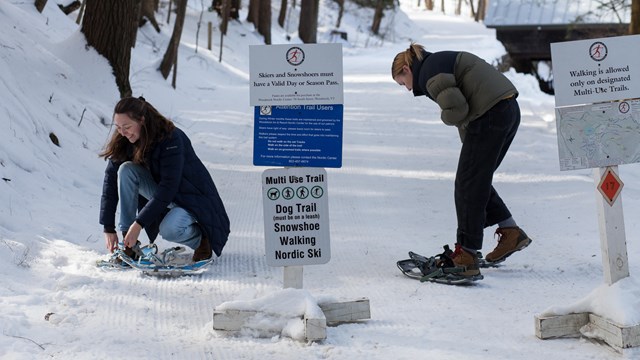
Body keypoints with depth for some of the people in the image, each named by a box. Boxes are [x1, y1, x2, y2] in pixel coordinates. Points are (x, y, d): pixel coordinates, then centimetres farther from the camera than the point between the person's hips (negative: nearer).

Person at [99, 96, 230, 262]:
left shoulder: (171, 139, -28)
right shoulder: (124, 143, -9)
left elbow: (168, 188, -31)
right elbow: (111, 182, -10)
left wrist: (139, 223, -33)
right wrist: (108, 228, -17)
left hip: (193, 198, -6)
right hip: (160, 195, 6)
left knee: (169, 230, -36)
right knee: (126, 170, -19)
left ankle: (201, 238, 0)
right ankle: (128, 243, -16)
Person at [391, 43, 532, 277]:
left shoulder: (429, 74, -8)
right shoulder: (440, 62, 24)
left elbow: (455, 109, -19)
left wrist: (446, 117, 4)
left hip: (489, 116, -10)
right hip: (510, 110, 10)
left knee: (468, 185, -3)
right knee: (479, 179, 20)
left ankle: (467, 256, -1)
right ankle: (511, 232, 21)